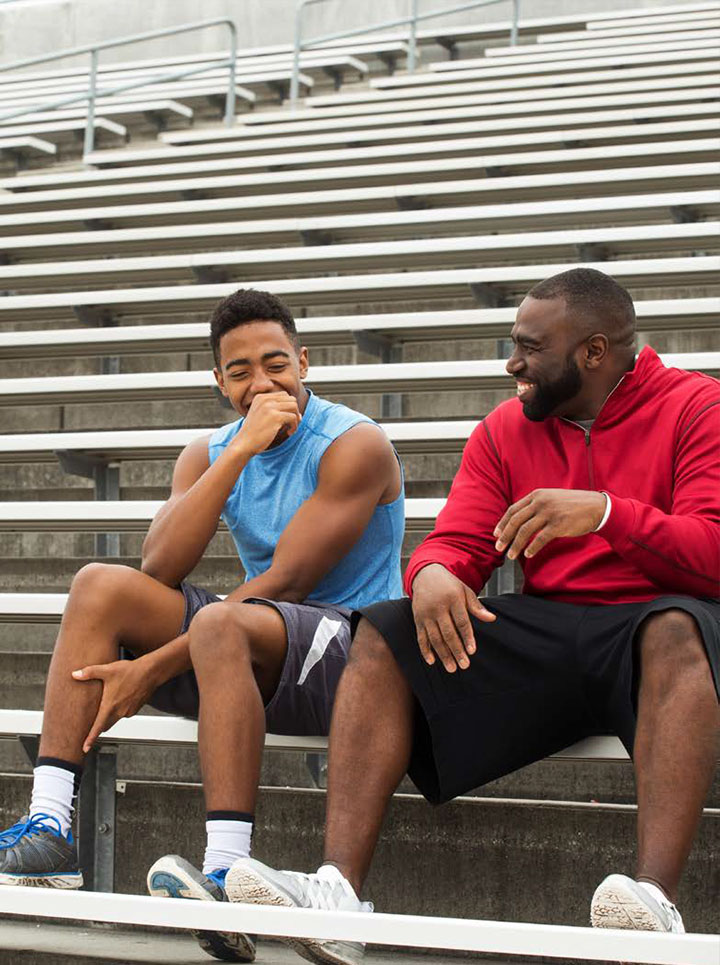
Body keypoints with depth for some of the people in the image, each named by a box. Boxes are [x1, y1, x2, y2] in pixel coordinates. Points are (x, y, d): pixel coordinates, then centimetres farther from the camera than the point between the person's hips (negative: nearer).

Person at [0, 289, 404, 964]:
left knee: (220, 622, -36)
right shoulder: (209, 454, 10)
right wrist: (241, 451, -17)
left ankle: (228, 874, -46)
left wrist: (155, 668, -21)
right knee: (100, 585, -8)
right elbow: (159, 570, -8)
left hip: (353, 644, -7)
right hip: (252, 655, 7)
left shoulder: (355, 446, -10)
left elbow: (285, 584, -19)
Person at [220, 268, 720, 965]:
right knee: (383, 633, -13)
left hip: (654, 626, -5)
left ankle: (656, 900, -53)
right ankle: (339, 889, -30)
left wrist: (605, 512, -27)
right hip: (545, 634, 5)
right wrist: (434, 572, -18)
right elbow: (459, 544, 7)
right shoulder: (506, 431, 15)